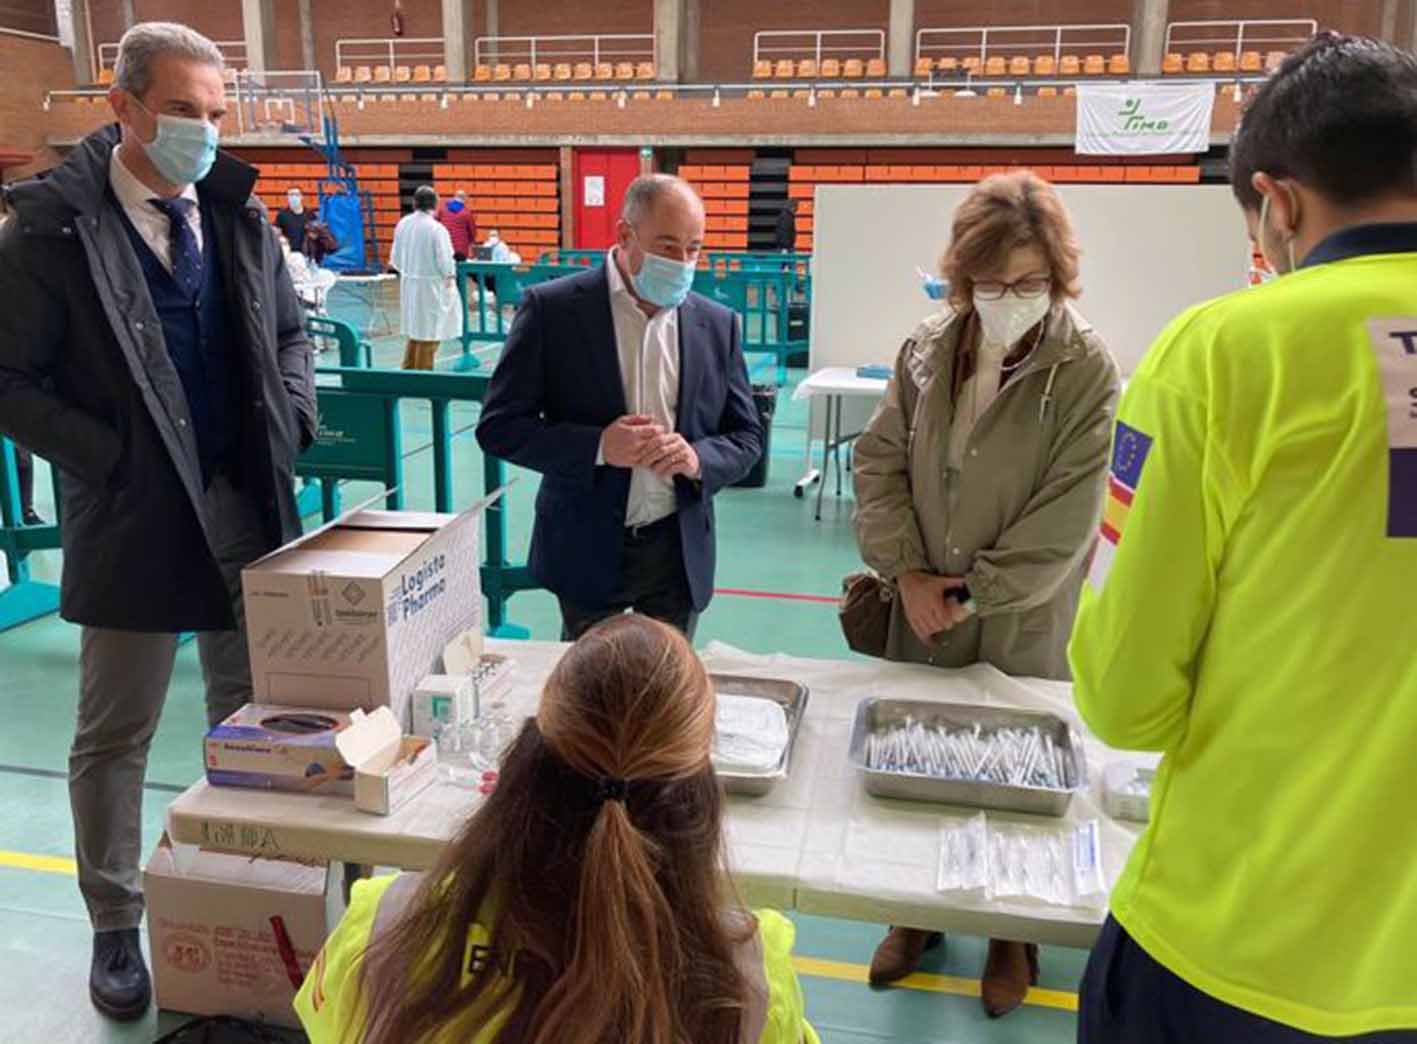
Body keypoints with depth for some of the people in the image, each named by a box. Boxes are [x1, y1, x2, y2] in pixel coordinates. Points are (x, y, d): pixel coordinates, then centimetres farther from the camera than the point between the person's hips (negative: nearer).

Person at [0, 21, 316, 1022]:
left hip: (249, 512, 5)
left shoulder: (239, 212, 5)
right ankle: (116, 930, 28)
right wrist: (112, 462, -14)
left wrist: (289, 425, 1)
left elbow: (289, 331, 16)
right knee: (114, 736, 9)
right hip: (133, 521, -4)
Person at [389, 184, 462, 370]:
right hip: (431, 287, -6)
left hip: (408, 285, 6)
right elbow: (445, 262, -16)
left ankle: (408, 371, 27)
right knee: (429, 334, 4)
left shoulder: (403, 224, -2)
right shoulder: (436, 229, -19)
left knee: (415, 330, 20)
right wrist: (450, 277, 3)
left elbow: (395, 258, 6)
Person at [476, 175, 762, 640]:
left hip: (680, 551, 3)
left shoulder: (717, 324, 2)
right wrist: (597, 446, -22)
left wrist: (699, 458, -15)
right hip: (587, 549, -2)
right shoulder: (552, 309, -8)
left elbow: (746, 436, 7)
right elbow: (498, 426, -7)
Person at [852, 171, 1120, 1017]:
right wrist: (907, 570, -9)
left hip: (1020, 629, -3)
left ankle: (1014, 934, 38)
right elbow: (879, 460, 1)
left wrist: (974, 594, -15)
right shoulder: (928, 349, -2)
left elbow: (1066, 519, -17)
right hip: (922, 615, 4)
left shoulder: (1087, 369, -13)